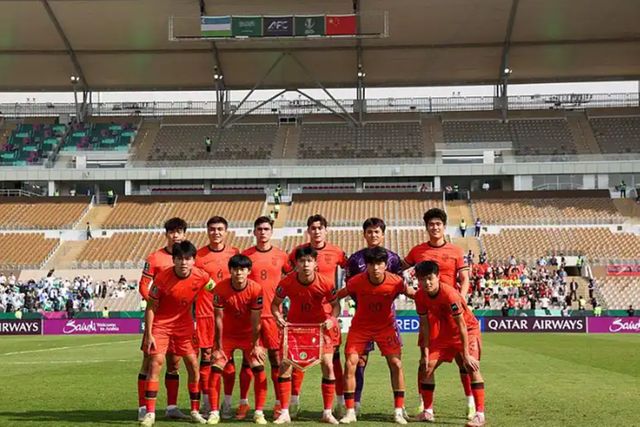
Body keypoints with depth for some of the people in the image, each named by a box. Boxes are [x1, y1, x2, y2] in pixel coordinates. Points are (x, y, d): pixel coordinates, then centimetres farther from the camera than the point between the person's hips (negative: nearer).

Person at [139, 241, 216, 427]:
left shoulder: (201, 276, -16)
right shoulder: (163, 277, -22)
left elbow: (214, 288, 6)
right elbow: (151, 307, -13)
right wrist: (148, 334, -15)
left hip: (184, 324, 3)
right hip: (161, 323, -3)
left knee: (193, 365, 2)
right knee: (156, 363, -12)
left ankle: (195, 411, 15)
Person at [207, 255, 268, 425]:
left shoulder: (256, 289, -21)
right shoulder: (220, 289, -21)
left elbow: (255, 320, -15)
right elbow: (218, 319, -15)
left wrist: (256, 345, -13)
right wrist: (219, 347, -12)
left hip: (249, 334, 0)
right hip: (227, 334, 1)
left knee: (259, 369, -13)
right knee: (215, 369, -10)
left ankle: (259, 412, -3)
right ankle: (214, 412, 1)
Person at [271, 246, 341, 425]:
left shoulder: (326, 283, -22)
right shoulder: (287, 283, -20)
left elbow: (335, 304, -6)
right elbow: (275, 303, -4)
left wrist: (331, 319, -24)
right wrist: (278, 316, -23)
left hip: (319, 325, 0)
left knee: (328, 365, -6)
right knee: (285, 364, -8)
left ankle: (327, 412, 8)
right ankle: (284, 413, 2)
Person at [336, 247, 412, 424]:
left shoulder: (396, 282, -21)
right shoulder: (356, 281, -21)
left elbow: (412, 293, -2)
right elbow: (337, 296, -6)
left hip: (386, 326, 0)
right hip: (360, 326, 0)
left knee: (396, 364, -8)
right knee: (350, 364, -9)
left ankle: (399, 411, 5)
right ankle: (350, 412, 2)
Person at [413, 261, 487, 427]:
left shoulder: (449, 294, -31)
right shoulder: (420, 296, -13)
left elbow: (462, 325, -28)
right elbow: (424, 325, -3)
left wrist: (466, 354, -27)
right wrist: (426, 351, -5)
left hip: (468, 330, -6)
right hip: (446, 332, 6)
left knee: (472, 367, -23)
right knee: (428, 366, 2)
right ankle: (428, 411, 15)